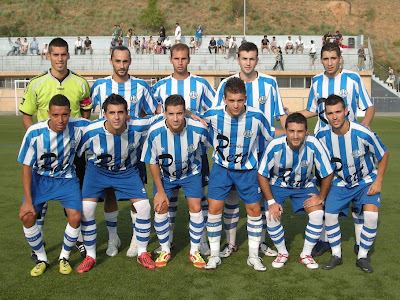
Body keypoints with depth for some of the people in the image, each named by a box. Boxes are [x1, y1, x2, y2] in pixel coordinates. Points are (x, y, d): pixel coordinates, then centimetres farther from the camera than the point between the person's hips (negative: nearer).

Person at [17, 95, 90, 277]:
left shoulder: (78, 127, -21)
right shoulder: (34, 133, -24)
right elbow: (27, 167, -15)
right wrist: (28, 200, -15)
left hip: (66, 178, 1)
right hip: (40, 178, 0)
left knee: (75, 217, -17)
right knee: (27, 215, -17)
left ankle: (64, 258, 11)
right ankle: (41, 259, 8)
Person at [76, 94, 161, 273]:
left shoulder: (138, 128, -27)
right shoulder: (91, 132, -30)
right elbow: (73, 154, -12)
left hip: (127, 171, 1)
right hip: (98, 170, -1)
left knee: (144, 206, -8)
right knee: (86, 209, -14)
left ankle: (142, 253, 14)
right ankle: (90, 256, 7)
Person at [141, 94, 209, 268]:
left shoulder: (199, 129, -30)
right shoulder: (155, 132, -29)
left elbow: (203, 149, -4)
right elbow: (152, 162, -14)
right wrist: (160, 191, -12)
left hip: (191, 173, 0)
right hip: (164, 174, 0)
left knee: (196, 209, -7)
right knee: (160, 209, -4)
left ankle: (194, 252, 13)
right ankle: (165, 251, 17)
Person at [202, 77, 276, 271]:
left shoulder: (256, 117, -21)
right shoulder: (213, 115, -21)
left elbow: (271, 136, -2)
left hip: (247, 169, 0)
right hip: (221, 167, 0)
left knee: (254, 209, 4)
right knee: (214, 207, -6)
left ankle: (253, 255, 20)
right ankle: (214, 255, 10)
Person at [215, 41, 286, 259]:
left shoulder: (269, 83, 1)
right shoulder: (226, 84, 1)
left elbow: (280, 114, 5)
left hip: (262, 149, 0)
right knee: (231, 194, 4)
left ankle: (261, 241, 21)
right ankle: (230, 243, 17)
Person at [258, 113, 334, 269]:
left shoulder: (313, 145, -29)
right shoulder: (275, 146, -29)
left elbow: (328, 174, -13)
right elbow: (262, 175, -15)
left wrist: (321, 197, -8)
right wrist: (271, 202, -17)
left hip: (305, 185, 1)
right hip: (278, 184, -1)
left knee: (318, 214, -18)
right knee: (272, 216, -20)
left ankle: (306, 255, 6)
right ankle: (282, 253, 8)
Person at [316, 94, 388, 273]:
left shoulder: (363, 133, -29)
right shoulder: (322, 135, -20)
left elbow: (384, 155, -11)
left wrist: (378, 181, -14)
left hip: (367, 181, -2)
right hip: (340, 182, 3)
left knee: (371, 216, -20)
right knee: (329, 214, -10)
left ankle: (362, 257, 0)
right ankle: (336, 255, 11)